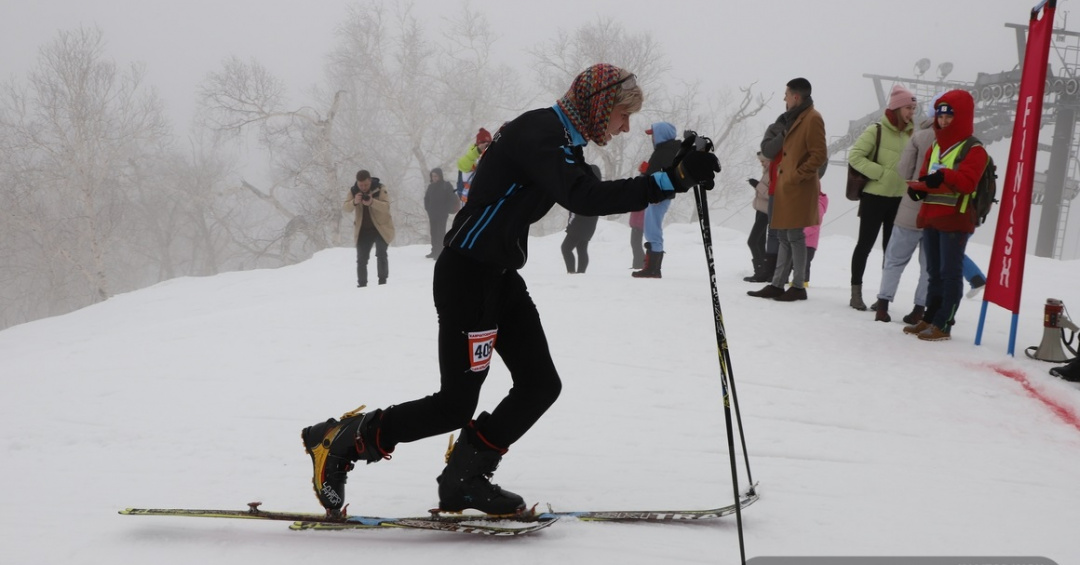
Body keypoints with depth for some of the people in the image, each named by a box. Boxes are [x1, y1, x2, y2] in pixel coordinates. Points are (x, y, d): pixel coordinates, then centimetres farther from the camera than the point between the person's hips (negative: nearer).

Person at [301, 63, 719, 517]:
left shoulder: (560, 139, 10)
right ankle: (341, 440, 9)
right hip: (468, 274, -10)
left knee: (541, 385, 5)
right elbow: (584, 198, -35)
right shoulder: (540, 135, -21)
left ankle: (464, 480, 15)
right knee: (456, 405, -6)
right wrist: (672, 179, -39)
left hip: (500, 276, 10)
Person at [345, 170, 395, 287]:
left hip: (381, 228, -3)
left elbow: (386, 206, -25)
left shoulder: (380, 189, -13)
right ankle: (362, 284, 9)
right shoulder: (353, 191, -2)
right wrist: (354, 202, -33)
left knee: (381, 255, -6)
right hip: (362, 230, 3)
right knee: (361, 258, 3)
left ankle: (382, 281, 3)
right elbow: (346, 208, -11)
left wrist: (372, 202, -43)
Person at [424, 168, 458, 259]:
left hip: (442, 214, -6)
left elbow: (452, 198, -8)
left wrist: (446, 209, -11)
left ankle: (439, 252, -11)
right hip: (432, 213, 6)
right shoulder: (431, 186, 10)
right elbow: (426, 198, 19)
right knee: (433, 232, 9)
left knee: (440, 232, -9)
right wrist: (428, 208, 7)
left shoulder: (446, 185, -6)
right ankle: (434, 251, 16)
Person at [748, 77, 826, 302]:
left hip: (799, 189, -10)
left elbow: (819, 156, -16)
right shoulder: (794, 119, 18)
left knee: (794, 236, -6)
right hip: (786, 188, 10)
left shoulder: (812, 119, -10)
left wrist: (797, 176, -17)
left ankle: (798, 286, 0)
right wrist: (784, 176, 15)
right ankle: (777, 284, 14)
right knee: (784, 237, 10)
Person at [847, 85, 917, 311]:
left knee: (891, 248, 8)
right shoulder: (876, 131, -9)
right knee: (865, 244, 2)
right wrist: (880, 172, -19)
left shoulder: (910, 134, 8)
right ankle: (856, 292, 10)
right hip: (874, 197, -5)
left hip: (899, 199, 6)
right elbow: (855, 156, -13)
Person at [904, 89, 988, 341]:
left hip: (955, 220, -8)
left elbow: (968, 182, -21)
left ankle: (943, 324, -3)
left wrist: (945, 176, -36)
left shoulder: (973, 150, -8)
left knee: (950, 272, -4)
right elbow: (926, 176, 19)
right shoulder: (936, 147, 16)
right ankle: (930, 318, 22)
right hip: (931, 217, 8)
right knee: (935, 271, 14)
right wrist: (918, 187, -3)